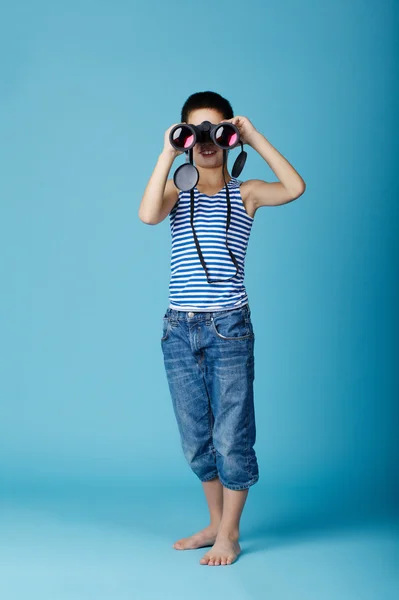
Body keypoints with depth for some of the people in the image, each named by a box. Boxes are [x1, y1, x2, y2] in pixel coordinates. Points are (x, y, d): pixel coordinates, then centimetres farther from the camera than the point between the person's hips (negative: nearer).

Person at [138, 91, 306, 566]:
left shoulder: (245, 193, 6)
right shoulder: (177, 192, 10)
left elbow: (295, 188, -13)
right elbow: (147, 214, -12)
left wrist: (256, 138, -9)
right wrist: (168, 153, -11)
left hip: (229, 328, -3)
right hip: (179, 330, 3)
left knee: (231, 436, 1)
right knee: (196, 439, 12)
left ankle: (229, 534, 17)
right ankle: (215, 522, 31)